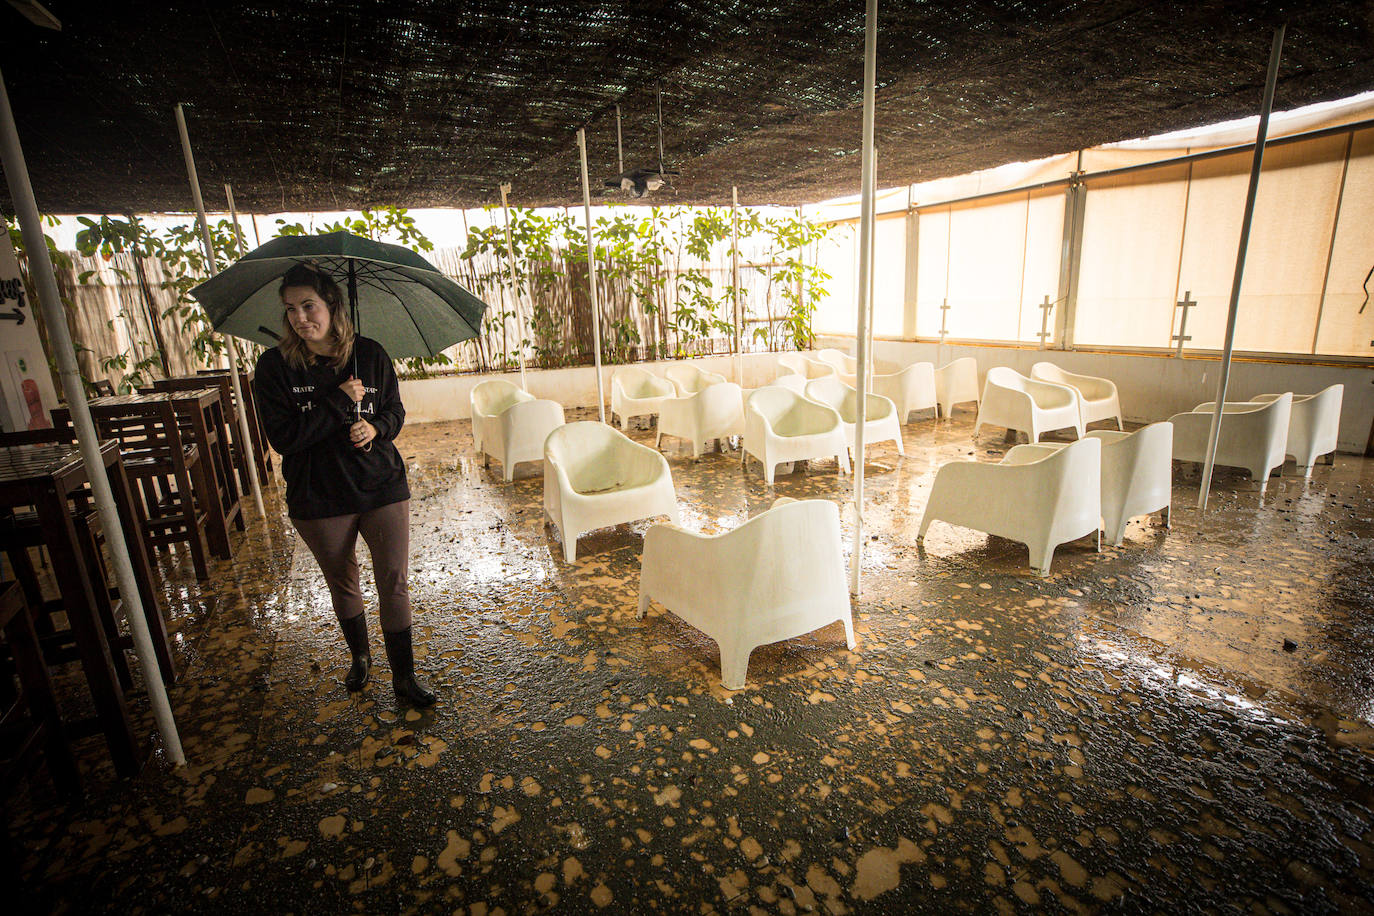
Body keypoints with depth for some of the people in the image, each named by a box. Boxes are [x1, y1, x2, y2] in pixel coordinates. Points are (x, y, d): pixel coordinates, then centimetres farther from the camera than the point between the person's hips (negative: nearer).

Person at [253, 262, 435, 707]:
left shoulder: (370, 354, -3)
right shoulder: (275, 367, -7)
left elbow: (395, 412, 6)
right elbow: (282, 437, -14)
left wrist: (376, 428, -16)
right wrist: (340, 402, -19)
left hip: (383, 489, 0)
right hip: (318, 500, 0)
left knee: (394, 583, 3)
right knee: (342, 584, 19)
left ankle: (404, 676, 19)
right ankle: (359, 656, 44)